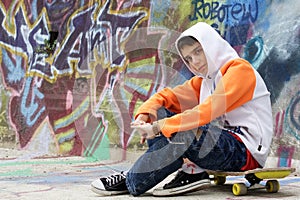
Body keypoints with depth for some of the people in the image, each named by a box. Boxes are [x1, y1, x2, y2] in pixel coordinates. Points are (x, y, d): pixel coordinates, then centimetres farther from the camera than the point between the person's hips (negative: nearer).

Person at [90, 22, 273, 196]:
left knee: (184, 132, -30)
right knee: (159, 114, 2)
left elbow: (208, 111, -21)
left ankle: (131, 182, -16)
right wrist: (143, 116, -10)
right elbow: (167, 96, 12)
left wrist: (159, 127, -22)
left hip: (247, 152, -9)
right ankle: (190, 173, -14)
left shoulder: (239, 69, -8)